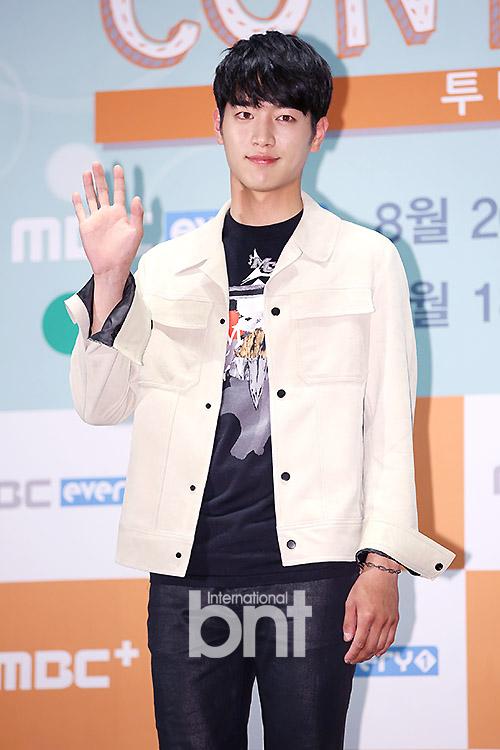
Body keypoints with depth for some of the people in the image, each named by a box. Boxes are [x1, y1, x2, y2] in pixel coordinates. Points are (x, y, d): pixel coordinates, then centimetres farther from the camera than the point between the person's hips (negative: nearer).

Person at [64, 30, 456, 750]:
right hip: (187, 569, 2)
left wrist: (382, 564, -3)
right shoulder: (167, 266, 14)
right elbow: (102, 404, 13)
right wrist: (109, 281, 1)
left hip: (311, 565, -2)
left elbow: (390, 420, 5)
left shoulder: (365, 260, 8)